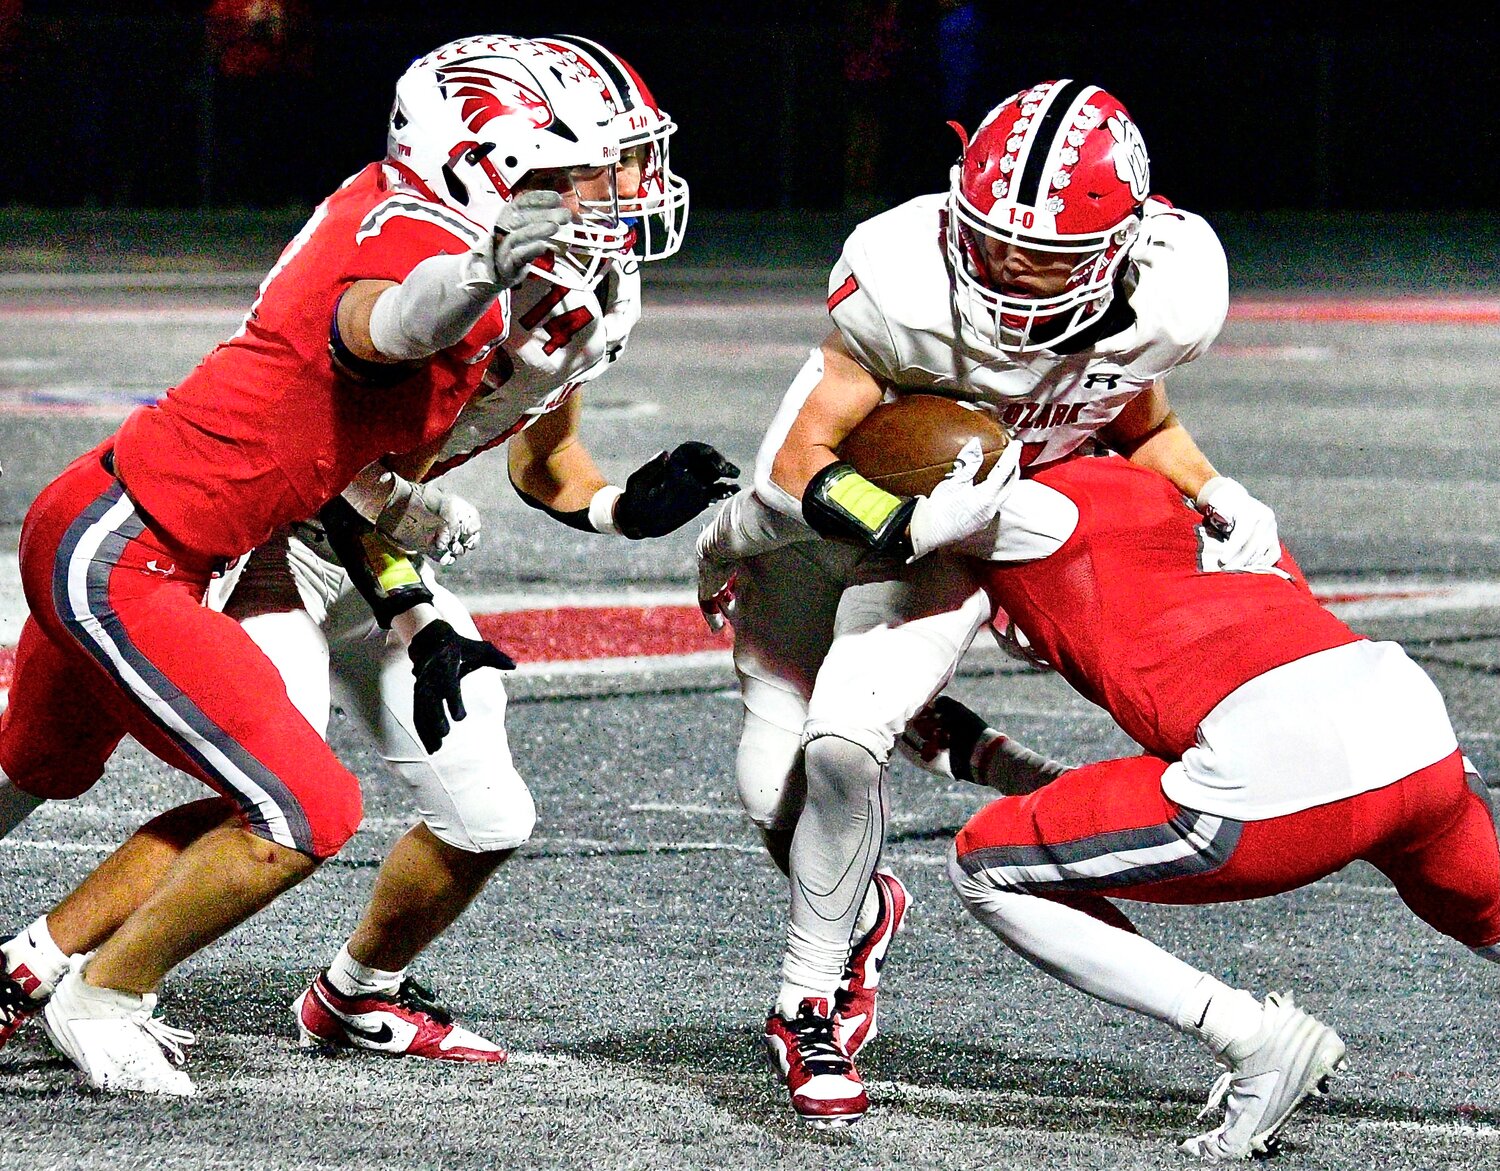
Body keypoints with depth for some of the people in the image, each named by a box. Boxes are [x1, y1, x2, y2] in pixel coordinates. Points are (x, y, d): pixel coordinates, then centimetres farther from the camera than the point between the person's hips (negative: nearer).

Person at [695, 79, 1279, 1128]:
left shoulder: (1162, 302, -25)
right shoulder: (907, 281, -36)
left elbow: (1140, 426, 0)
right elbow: (808, 460, -24)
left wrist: (1216, 494, -16)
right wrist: (875, 510, -43)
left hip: (955, 538, 1)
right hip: (827, 494, -1)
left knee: (843, 739, -21)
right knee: (772, 781, -1)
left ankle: (810, 1009, -2)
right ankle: (856, 911, 34)